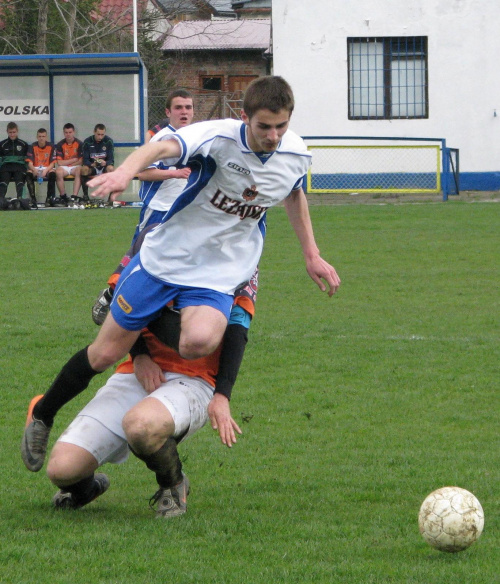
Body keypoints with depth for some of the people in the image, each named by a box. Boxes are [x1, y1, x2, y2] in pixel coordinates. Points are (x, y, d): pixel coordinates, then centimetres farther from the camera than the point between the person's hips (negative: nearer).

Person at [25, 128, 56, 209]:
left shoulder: (51, 146, 0)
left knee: (53, 173, -34)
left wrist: (46, 170, -25)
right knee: (28, 174, -32)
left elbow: (52, 163, -5)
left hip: (47, 169, -1)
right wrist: (34, 169, -29)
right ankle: (33, 199, -34)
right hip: (35, 169, 1)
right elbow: (30, 163, -6)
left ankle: (49, 198, -27)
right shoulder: (32, 147, 1)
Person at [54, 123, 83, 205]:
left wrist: (67, 162, -4)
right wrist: (74, 160, -6)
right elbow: (59, 162, -6)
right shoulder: (60, 145, 0)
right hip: (64, 168, 1)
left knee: (79, 171, -35)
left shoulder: (79, 144, -1)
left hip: (75, 167, -1)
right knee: (58, 171, -33)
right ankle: (63, 197, -25)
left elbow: (81, 161, -4)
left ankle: (74, 196, -42)